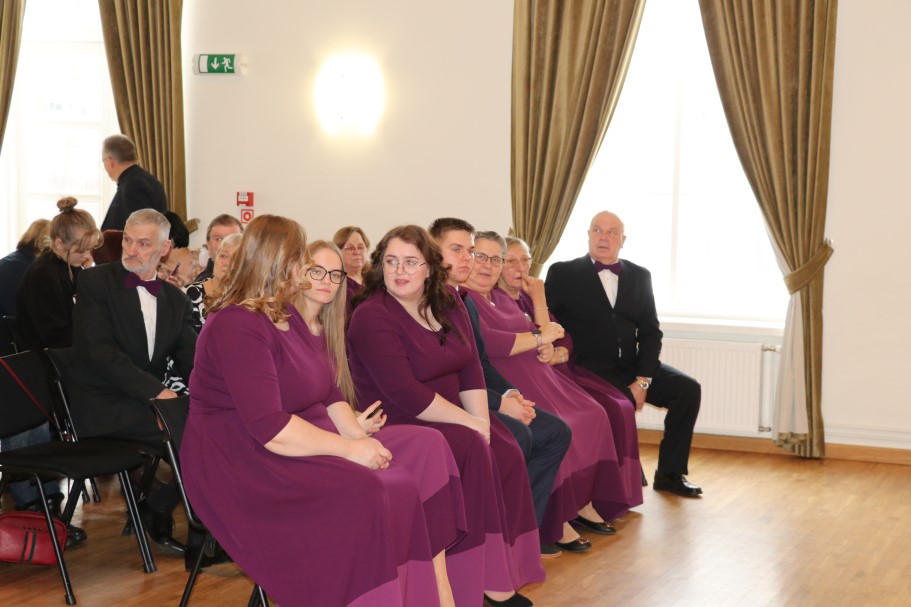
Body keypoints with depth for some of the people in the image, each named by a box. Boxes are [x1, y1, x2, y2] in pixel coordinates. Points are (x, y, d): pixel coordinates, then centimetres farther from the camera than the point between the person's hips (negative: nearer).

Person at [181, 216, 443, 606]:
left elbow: (330, 394, 13)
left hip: (297, 449, 9)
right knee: (361, 496, -30)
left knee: (399, 486, -14)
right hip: (241, 461, -9)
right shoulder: (236, 327, -17)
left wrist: (359, 437, -6)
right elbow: (269, 427, -25)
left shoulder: (289, 317, 15)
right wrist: (347, 448, -23)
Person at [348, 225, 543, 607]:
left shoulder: (448, 305, 7)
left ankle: (504, 568, -8)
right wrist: (470, 424, -20)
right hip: (396, 426, -7)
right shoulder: (372, 317, -16)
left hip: (447, 417, 7)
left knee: (507, 451, -15)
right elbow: (405, 395, -23)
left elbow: (471, 369, 3)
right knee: (472, 450, -27)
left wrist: (482, 420, -14)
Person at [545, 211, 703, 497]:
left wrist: (642, 380, -8)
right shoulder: (563, 273, 1)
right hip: (589, 369, -5)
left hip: (631, 366, 5)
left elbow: (650, 333, 6)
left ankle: (669, 473, -1)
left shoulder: (640, 276, 12)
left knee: (688, 388, -14)